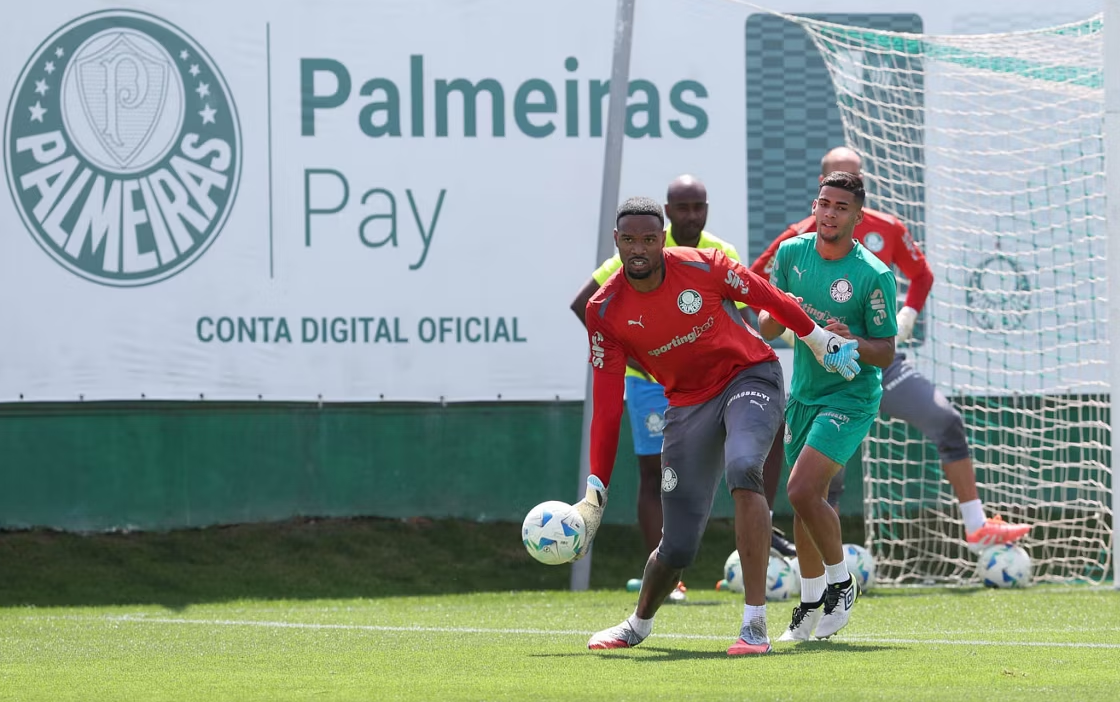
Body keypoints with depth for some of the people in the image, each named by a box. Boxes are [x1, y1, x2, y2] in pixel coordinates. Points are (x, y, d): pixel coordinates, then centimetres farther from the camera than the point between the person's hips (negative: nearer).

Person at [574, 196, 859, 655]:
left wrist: (819, 340, 14)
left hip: (750, 377, -2)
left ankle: (754, 625, -34)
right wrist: (595, 492, -14)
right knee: (677, 547, 1)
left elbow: (768, 298, 2)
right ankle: (638, 625, 37)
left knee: (742, 469, -34)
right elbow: (607, 406, -10)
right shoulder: (605, 310, -12)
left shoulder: (702, 267, -17)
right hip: (688, 403, 2)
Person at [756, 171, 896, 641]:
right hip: (803, 392, 6)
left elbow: (886, 354, -10)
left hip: (851, 395, -6)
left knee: (803, 491, -20)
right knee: (806, 499, 11)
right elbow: (766, 328, 3)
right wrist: (778, 315, -20)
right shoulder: (791, 253, -1)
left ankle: (841, 584, 1)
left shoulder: (874, 276, -16)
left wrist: (852, 343, -31)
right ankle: (811, 601, 29)